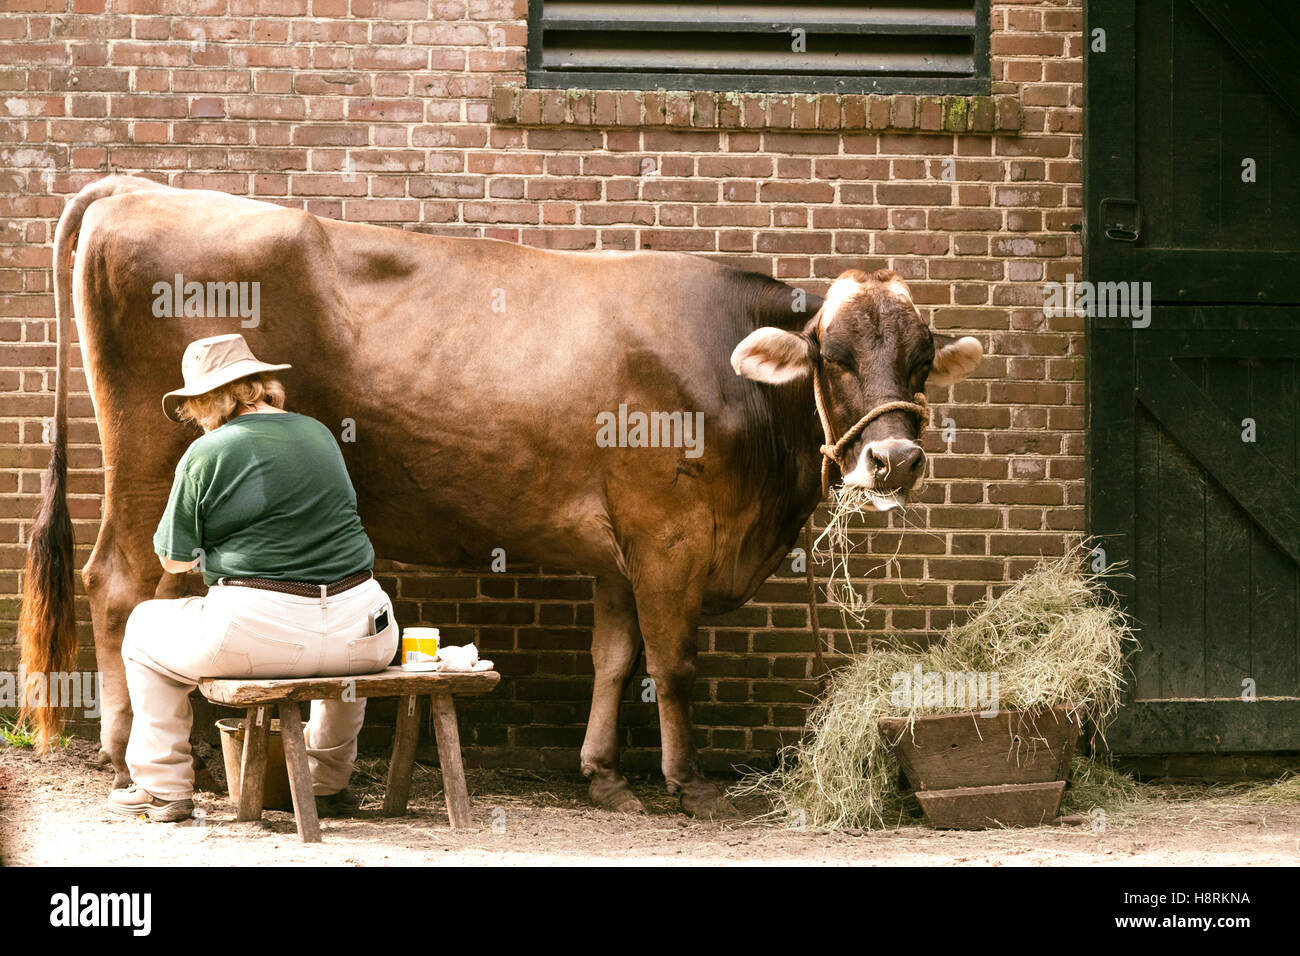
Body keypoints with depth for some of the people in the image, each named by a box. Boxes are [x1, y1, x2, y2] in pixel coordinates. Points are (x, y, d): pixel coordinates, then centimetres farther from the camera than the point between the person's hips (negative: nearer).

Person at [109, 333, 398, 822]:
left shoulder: (205, 455, -4)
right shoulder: (319, 434, 12)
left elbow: (174, 560, 4)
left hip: (254, 635, -4)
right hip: (359, 639, 4)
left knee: (145, 629, 23)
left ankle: (162, 790, 22)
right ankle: (329, 783, 44)